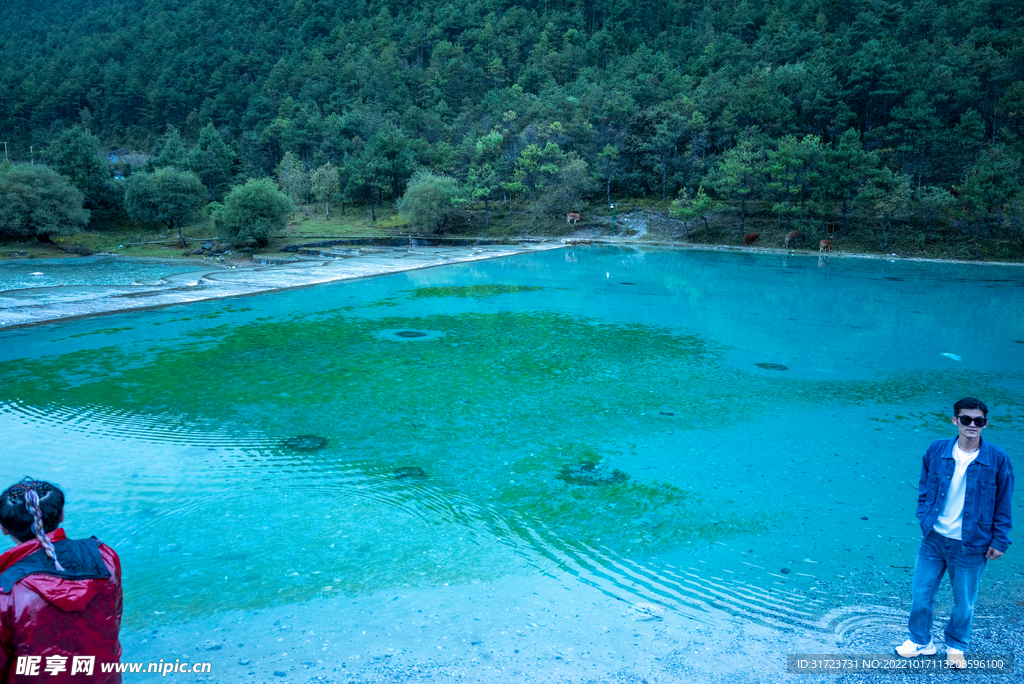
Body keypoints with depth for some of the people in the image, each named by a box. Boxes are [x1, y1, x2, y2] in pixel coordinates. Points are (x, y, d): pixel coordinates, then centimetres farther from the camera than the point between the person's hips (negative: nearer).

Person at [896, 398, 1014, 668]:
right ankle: (920, 641, 31)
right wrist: (924, 517, 3)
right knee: (921, 593, 9)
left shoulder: (997, 460, -9)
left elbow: (1003, 503, -1)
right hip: (934, 538, 2)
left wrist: (999, 541, -2)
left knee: (964, 602, 12)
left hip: (971, 546, -2)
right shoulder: (936, 451, -4)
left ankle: (956, 647, 35)